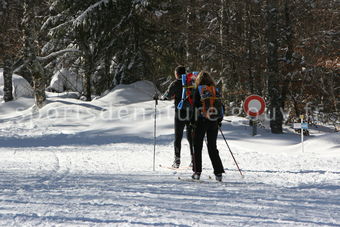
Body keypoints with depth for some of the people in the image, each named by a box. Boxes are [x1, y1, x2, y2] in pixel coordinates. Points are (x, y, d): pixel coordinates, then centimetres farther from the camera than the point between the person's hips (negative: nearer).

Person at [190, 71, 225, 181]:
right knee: (212, 147, 10)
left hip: (201, 121, -4)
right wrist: (219, 120, 19)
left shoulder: (198, 90, -5)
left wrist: (193, 121, -5)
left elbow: (195, 107, -9)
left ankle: (197, 171, 0)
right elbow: (220, 105, 11)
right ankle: (218, 173, 4)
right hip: (214, 122, 4)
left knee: (197, 147, 5)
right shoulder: (215, 90, 8)